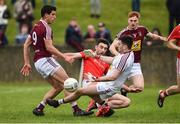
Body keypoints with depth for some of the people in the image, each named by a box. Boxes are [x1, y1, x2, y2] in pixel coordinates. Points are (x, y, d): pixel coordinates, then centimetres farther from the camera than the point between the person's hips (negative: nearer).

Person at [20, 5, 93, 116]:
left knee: (58, 86, 13)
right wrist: (64, 57, -15)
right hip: (45, 60, -10)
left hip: (38, 62, 10)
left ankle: (39, 108, 8)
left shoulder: (36, 27, 17)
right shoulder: (46, 27, -11)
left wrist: (27, 63, 19)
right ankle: (76, 110, -17)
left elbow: (26, 45, 18)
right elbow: (49, 47, -18)